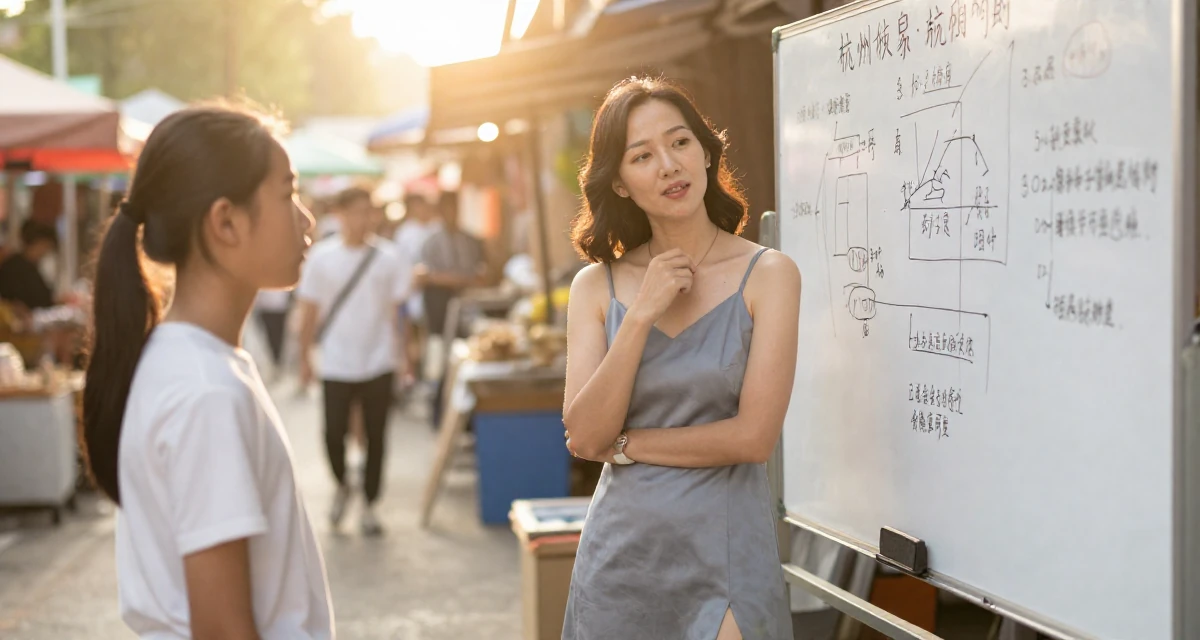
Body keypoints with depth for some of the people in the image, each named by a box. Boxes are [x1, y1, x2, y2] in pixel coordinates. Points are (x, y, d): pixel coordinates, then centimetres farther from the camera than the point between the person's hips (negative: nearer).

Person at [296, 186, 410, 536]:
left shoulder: (386, 256, 1)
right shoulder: (322, 257, 0)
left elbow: (395, 308, 5)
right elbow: (309, 311, 4)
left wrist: (401, 352, 0)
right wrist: (305, 358, 3)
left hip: (378, 363, 1)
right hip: (336, 363, 0)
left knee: (375, 436, 4)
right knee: (334, 431, -4)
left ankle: (369, 505, 17)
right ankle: (342, 486, 25)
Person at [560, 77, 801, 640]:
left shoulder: (767, 274, -7)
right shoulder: (597, 286, 2)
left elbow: (753, 436, -14)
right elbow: (583, 438, -7)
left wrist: (622, 444, -6)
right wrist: (640, 316, -15)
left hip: (723, 548, -3)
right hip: (621, 550, 3)